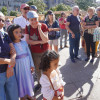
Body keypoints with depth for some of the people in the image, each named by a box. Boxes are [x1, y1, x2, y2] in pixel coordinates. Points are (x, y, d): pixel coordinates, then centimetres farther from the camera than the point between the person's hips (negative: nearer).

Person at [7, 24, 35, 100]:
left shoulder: (24, 43, 0)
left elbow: (29, 54, 5)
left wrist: (32, 65, 7)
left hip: (27, 65, 4)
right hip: (18, 66, -4)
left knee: (28, 79, 17)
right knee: (21, 81, 10)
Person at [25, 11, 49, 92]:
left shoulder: (43, 26, -13)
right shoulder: (28, 28, -5)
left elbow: (45, 40, -21)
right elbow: (28, 41, -11)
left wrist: (39, 29, -30)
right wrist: (40, 42, -20)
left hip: (45, 51, -3)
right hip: (34, 52, 3)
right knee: (37, 69, 18)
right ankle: (39, 83, 38)